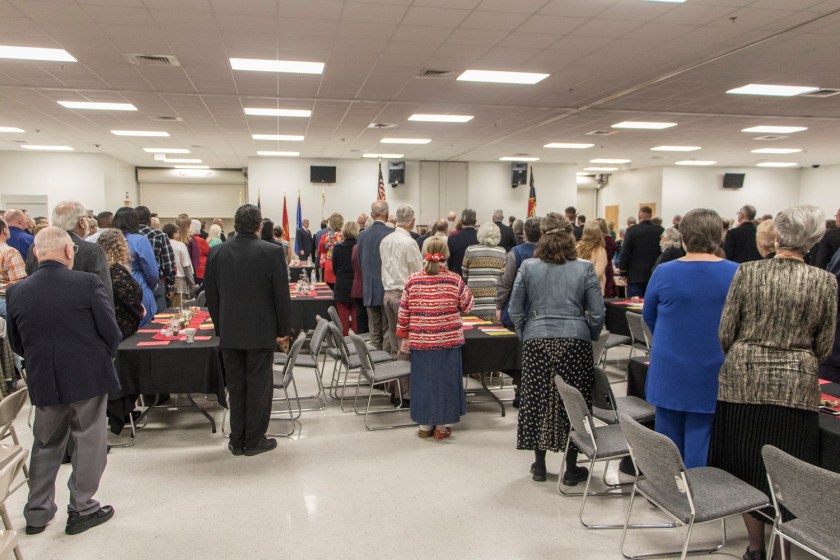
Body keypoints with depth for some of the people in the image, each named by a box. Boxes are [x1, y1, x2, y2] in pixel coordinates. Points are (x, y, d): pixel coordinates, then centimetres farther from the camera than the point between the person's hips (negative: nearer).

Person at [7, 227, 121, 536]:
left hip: (43, 381, 4)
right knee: (88, 442, 10)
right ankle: (81, 509, 20)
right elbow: (111, 331, -13)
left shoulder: (16, 291, -2)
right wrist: (105, 357, 7)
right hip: (88, 377, -4)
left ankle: (37, 512, 30)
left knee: (46, 444, 20)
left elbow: (16, 343, 7)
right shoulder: (88, 283, -15)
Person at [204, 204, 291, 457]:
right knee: (258, 386, 7)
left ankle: (237, 441, 21)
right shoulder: (272, 252, -12)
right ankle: (254, 440, 15)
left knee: (235, 386, 12)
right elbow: (281, 294, -10)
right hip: (261, 331, -3)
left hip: (229, 332, 4)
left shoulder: (217, 252, -1)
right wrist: (283, 329, 1)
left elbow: (211, 294, 6)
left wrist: (220, 326, 15)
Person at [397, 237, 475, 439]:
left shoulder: (412, 281, -4)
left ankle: (425, 424, 23)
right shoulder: (454, 280, -9)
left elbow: (404, 312, 0)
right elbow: (467, 306, 2)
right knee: (444, 380, 10)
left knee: (423, 381, 13)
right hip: (448, 341, -1)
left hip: (420, 341, 2)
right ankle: (442, 425, 18)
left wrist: (403, 338, 8)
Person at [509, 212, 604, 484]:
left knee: (538, 400, 11)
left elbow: (515, 310, 2)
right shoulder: (585, 268, -3)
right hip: (575, 341, -1)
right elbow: (597, 313, -1)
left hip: (537, 342, 1)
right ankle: (571, 468, 18)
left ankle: (539, 465, 23)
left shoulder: (528, 267, -2)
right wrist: (589, 338, 15)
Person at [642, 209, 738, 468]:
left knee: (669, 431, 12)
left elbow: (649, 315, 6)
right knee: (700, 433, 7)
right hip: (713, 372, 0)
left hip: (669, 369, 1)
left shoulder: (663, 272, -8)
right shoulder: (736, 273, -9)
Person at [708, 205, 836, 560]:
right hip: (796, 387, 0)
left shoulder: (747, 272, -6)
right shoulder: (825, 282, -4)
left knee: (746, 465, 12)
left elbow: (725, 333, -3)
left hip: (743, 380, 0)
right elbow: (823, 346, 3)